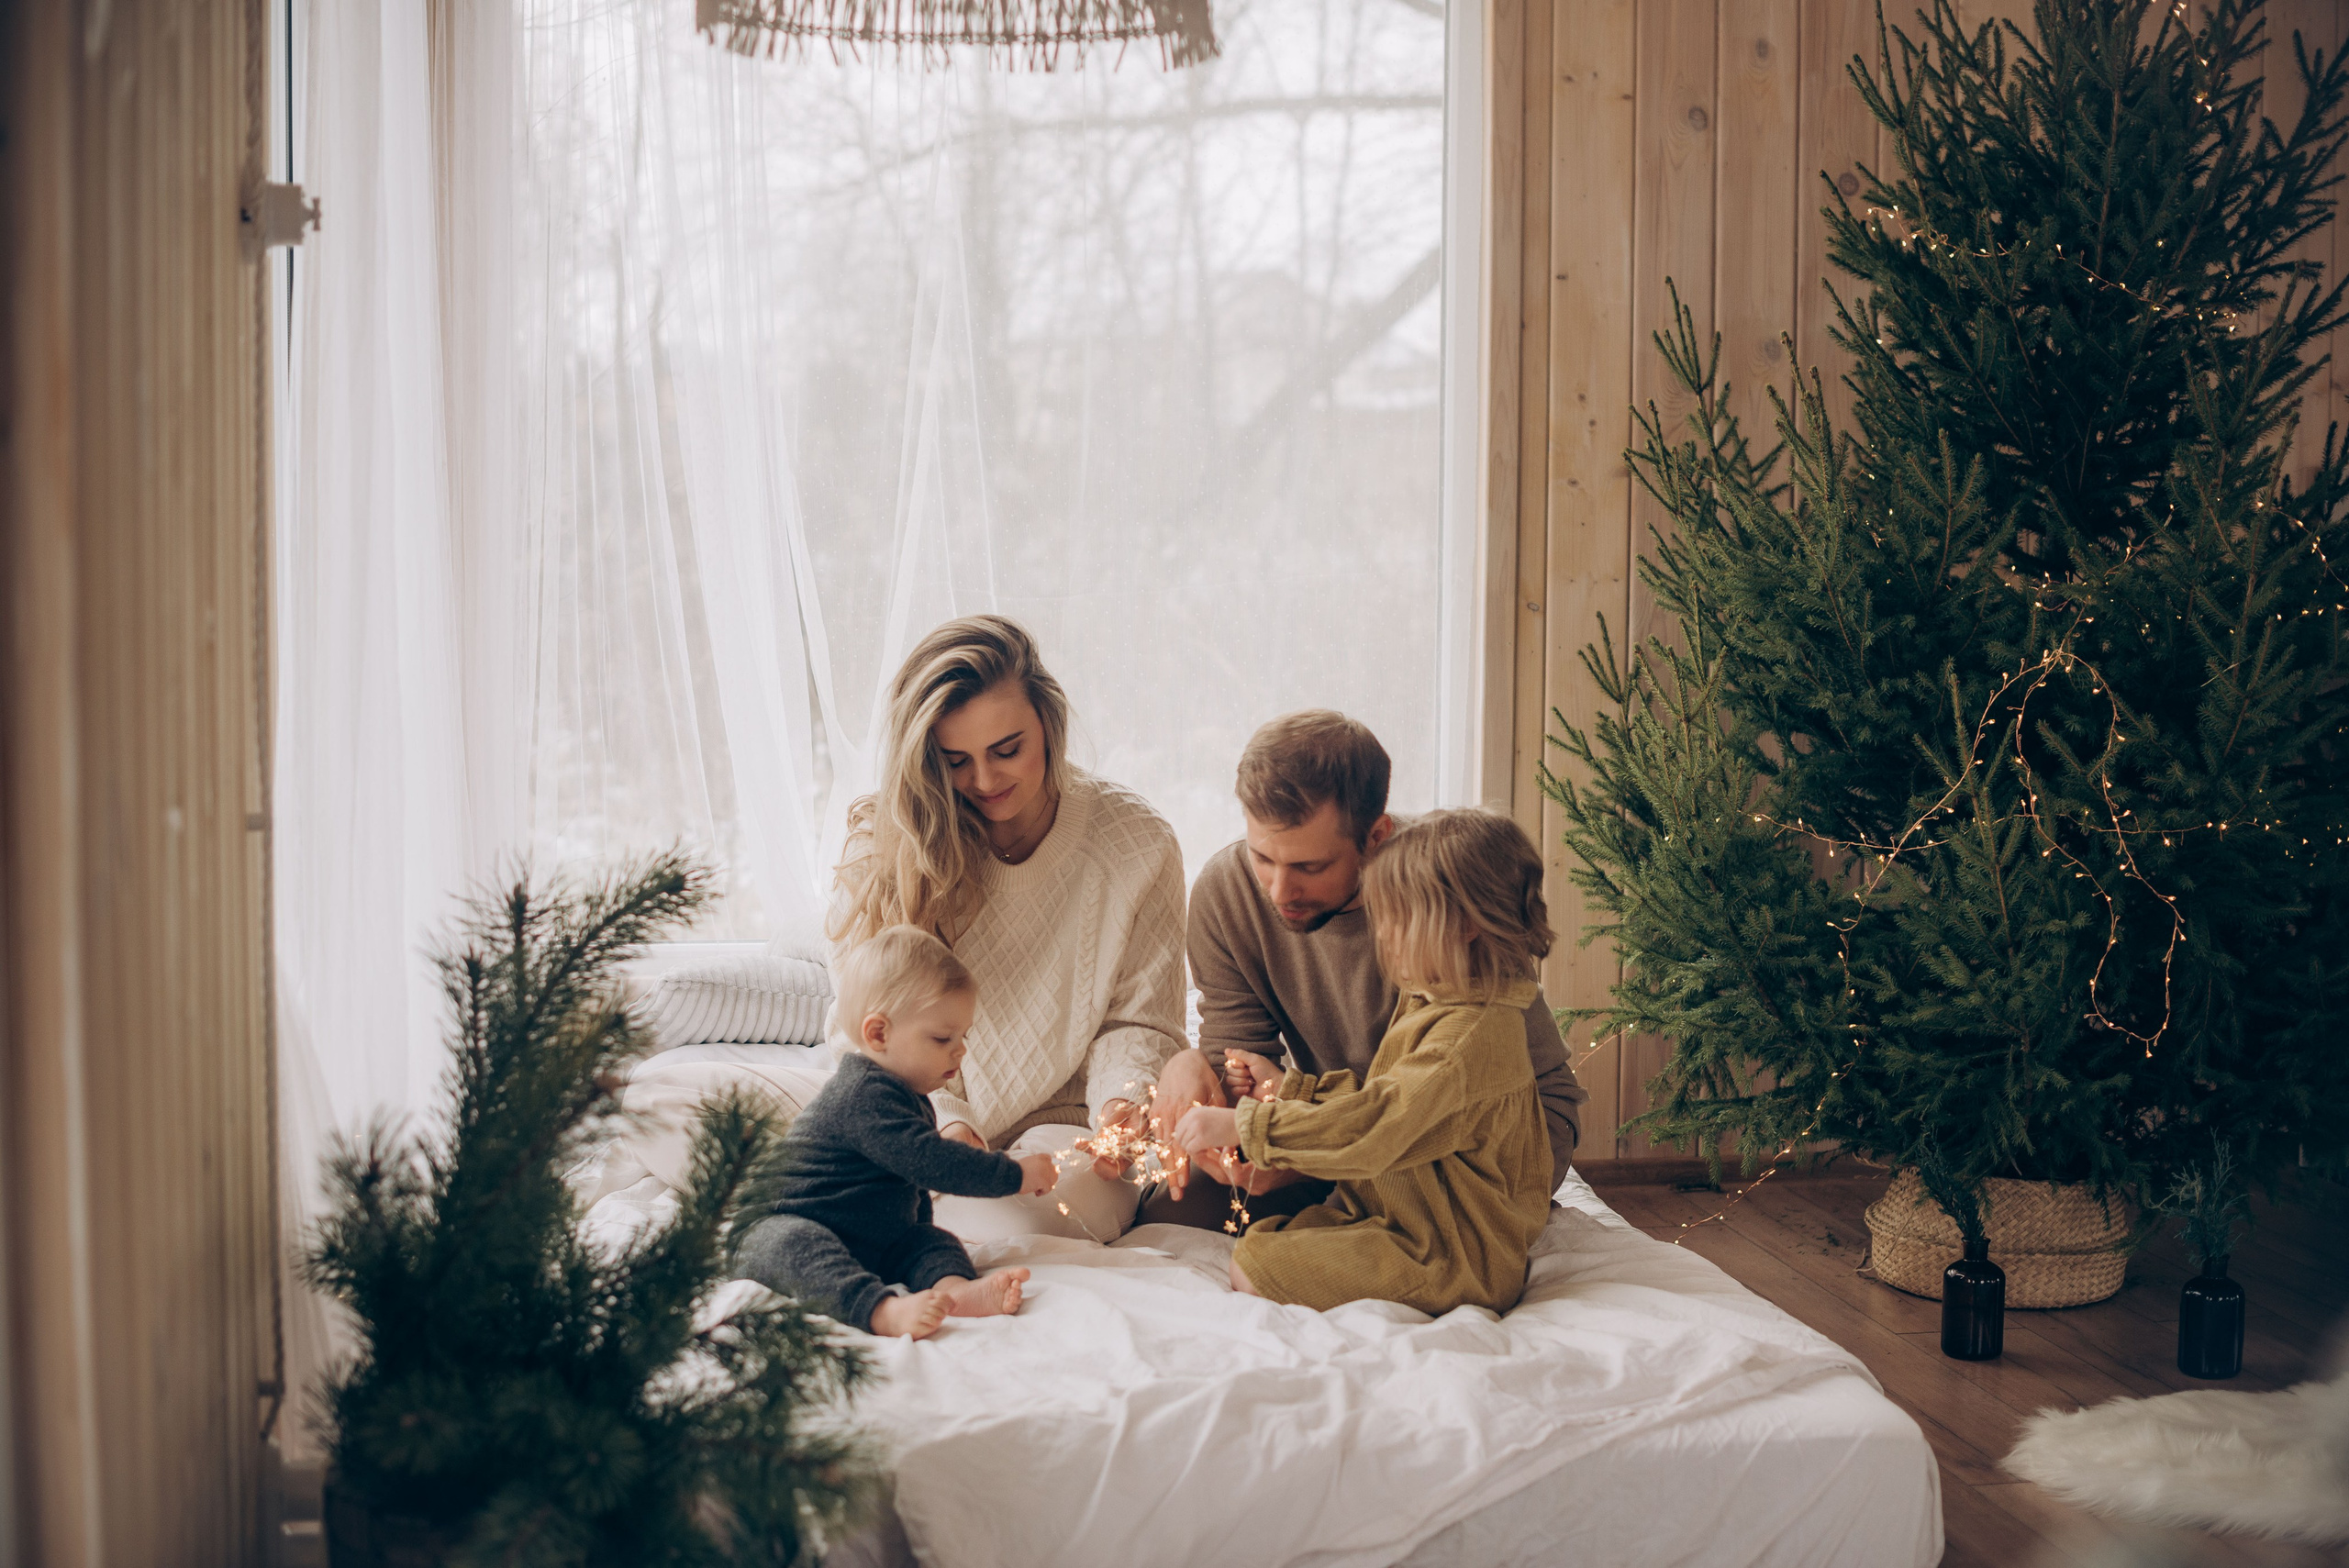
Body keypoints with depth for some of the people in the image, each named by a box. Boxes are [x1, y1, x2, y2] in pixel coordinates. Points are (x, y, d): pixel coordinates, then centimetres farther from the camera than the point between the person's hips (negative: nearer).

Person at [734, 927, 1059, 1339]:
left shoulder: (909, 1098, 14)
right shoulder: (865, 1094, -22)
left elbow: (915, 1183, 28)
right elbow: (930, 1162, -29)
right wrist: (1015, 1175, -24)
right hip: (787, 1225, -10)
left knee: (933, 1241, -5)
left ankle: (954, 1287, -37)